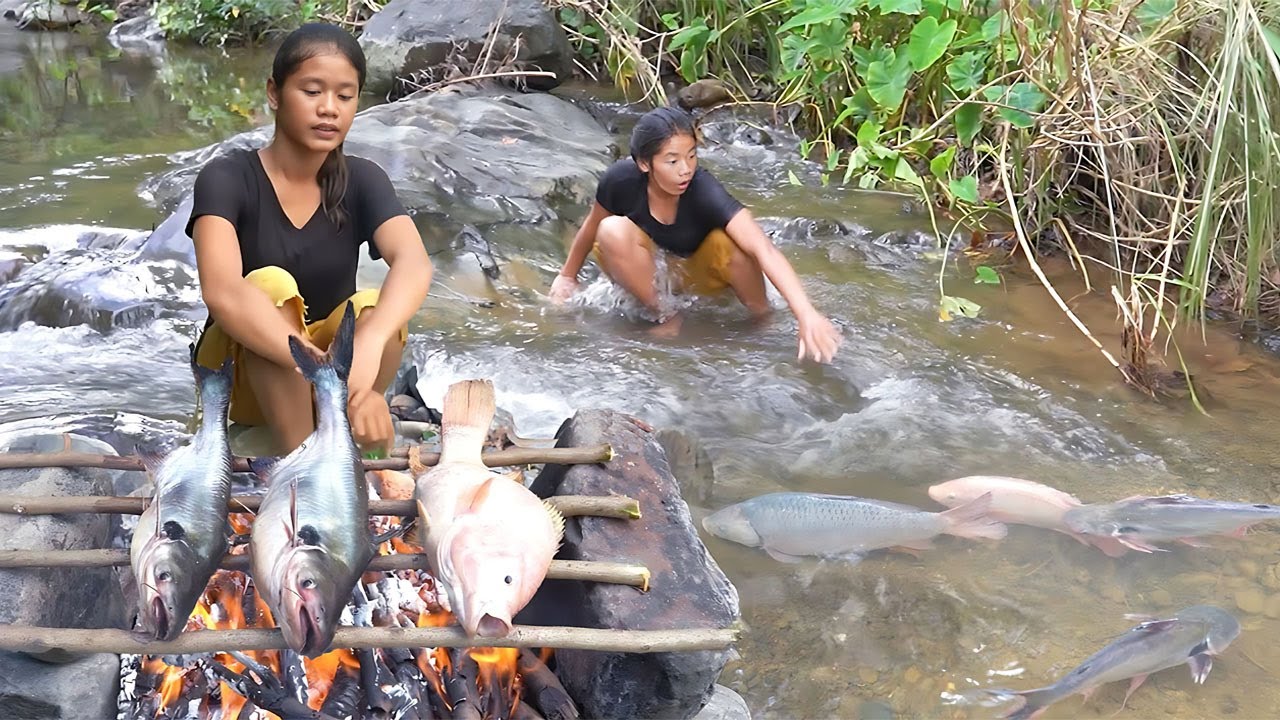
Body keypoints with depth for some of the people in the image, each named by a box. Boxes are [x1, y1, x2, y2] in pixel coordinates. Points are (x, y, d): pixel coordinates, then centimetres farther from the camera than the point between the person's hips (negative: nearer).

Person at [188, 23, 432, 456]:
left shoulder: (362, 181, -8)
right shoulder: (227, 178, -17)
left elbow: (414, 264, -29)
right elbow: (222, 292, -36)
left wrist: (367, 344, -52)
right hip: (242, 371, -2)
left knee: (373, 308, -29)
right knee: (271, 285, -32)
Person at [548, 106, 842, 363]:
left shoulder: (703, 189, -34)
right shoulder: (622, 179, -28)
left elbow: (764, 249, -45)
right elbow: (592, 226, -6)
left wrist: (806, 315, -57)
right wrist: (568, 276, 9)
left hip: (698, 271, -1)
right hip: (647, 269, 1)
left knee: (730, 242, -33)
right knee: (612, 231, -30)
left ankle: (762, 314, -5)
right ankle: (665, 316, -10)